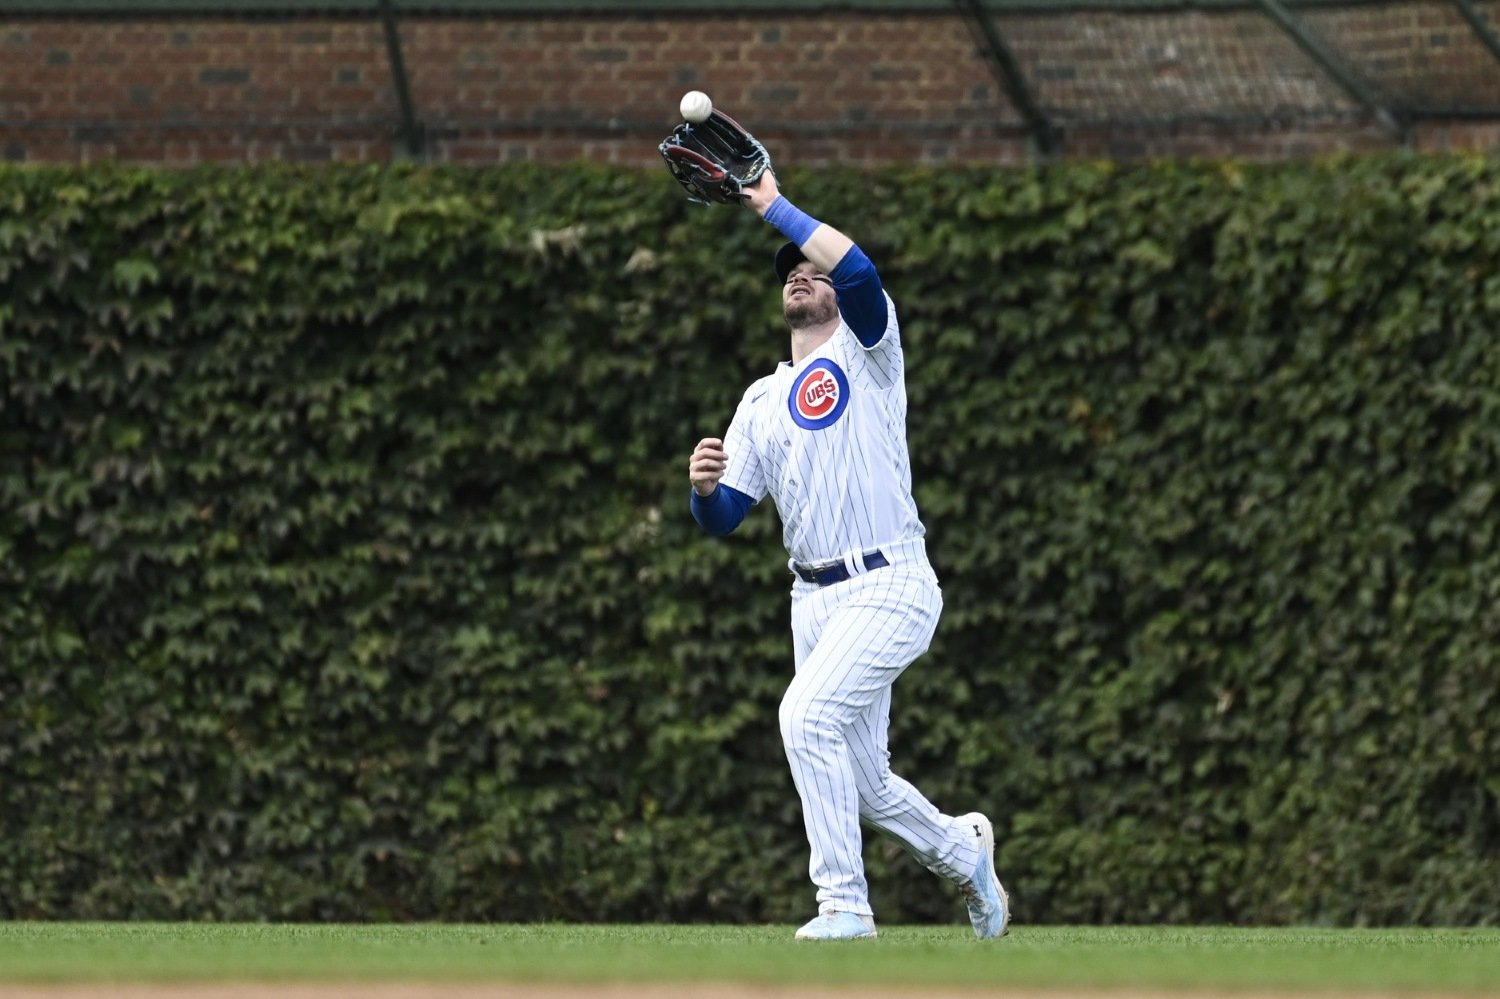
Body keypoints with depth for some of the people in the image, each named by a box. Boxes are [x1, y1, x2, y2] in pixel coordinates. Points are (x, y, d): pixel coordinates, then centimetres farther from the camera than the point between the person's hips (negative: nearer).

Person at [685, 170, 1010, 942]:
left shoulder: (867, 350, 2)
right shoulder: (761, 401, 18)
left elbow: (858, 269, -20)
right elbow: (723, 518, 12)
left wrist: (775, 206, -11)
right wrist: (703, 486, -11)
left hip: (891, 588, -7)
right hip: (815, 601, 7)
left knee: (807, 712, -25)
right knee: (862, 783, 9)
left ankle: (844, 902, -18)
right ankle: (961, 850, 37)